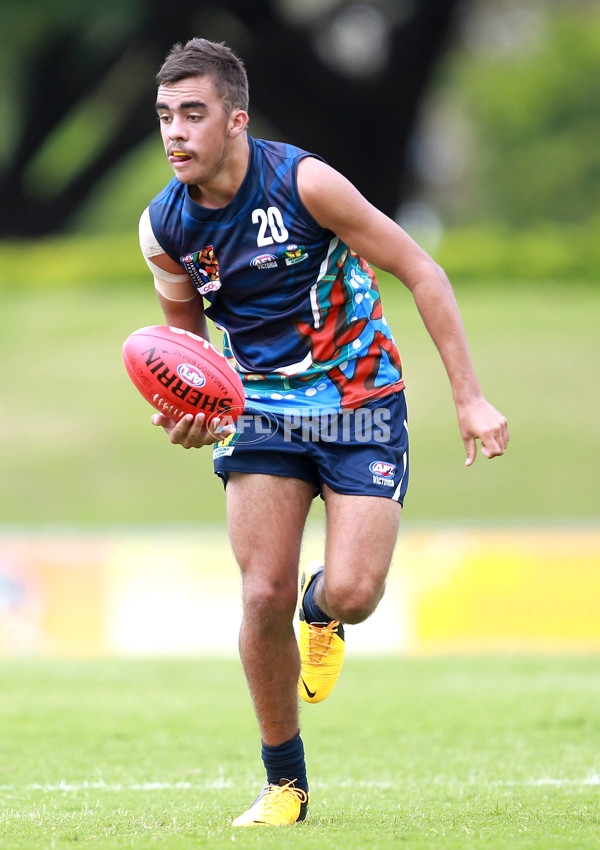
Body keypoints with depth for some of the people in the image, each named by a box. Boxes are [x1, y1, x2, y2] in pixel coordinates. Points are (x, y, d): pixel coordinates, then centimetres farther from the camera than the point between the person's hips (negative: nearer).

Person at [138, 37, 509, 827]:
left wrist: (469, 398, -14)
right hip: (262, 414, 3)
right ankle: (284, 783, 8)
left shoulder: (304, 183, -20)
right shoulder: (164, 227, -6)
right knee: (263, 597, -9)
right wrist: (187, 415, -10)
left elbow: (420, 270, -13)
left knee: (351, 594, -15)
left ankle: (323, 610, 26)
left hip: (362, 405, -3)